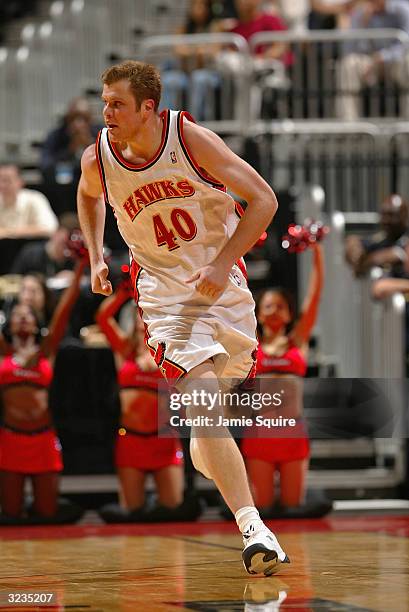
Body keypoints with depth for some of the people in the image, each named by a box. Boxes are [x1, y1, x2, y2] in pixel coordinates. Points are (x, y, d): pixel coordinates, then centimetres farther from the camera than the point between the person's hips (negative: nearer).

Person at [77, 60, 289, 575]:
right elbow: (88, 197, 17)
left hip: (220, 278, 1)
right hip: (165, 289, -1)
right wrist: (95, 258, 7)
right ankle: (252, 528, -25)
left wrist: (223, 264, -20)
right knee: (204, 404, -18)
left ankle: (205, 454, 53)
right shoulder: (98, 158, -10)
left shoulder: (190, 138, -17)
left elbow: (263, 199, -13)